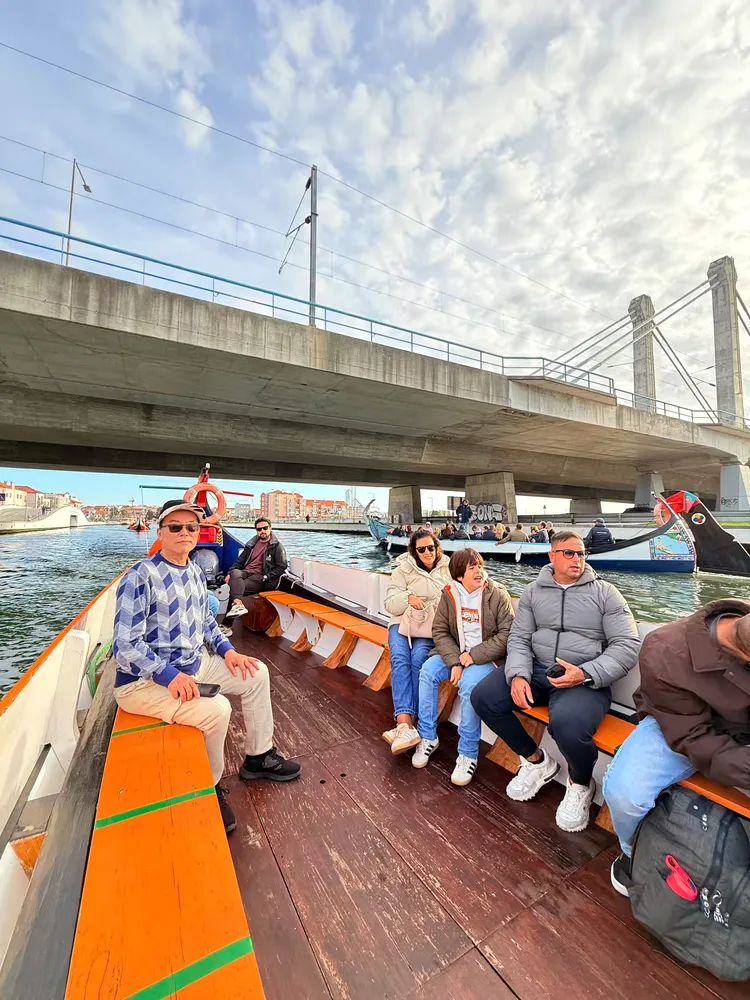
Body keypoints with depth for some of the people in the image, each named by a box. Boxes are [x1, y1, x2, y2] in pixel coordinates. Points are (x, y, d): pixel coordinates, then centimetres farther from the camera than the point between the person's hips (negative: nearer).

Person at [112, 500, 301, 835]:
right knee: (216, 709, -27)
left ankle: (258, 757, 22)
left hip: (194, 663, 8)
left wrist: (227, 650, 3)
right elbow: (125, 645, -22)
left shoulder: (195, 572, 5)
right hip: (144, 680, -8)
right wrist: (170, 675, -30)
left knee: (256, 673, 4)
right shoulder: (140, 577, -19)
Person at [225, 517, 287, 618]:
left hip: (259, 577, -4)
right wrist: (230, 573, 5)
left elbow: (282, 567, -4)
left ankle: (227, 619, -22)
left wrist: (265, 578, -14)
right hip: (246, 572, 5)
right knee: (235, 573, -32)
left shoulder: (277, 546, 4)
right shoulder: (252, 543, 22)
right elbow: (240, 560, 23)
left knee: (234, 587, -28)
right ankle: (238, 604, -50)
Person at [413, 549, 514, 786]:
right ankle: (427, 737, 3)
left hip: (486, 657, -4)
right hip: (455, 653, 4)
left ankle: (468, 753, -9)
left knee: (469, 683, -30)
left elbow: (506, 635, -13)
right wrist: (455, 661, -17)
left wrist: (472, 656, -18)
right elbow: (440, 631, -2)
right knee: (427, 671, -17)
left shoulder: (498, 594, -11)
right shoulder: (449, 594, -2)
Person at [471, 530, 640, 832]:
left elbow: (628, 645, -6)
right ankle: (537, 761, 14)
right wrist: (518, 674, -15)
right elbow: (519, 639, 5)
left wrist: (585, 673, -20)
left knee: (568, 724, -34)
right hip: (535, 669, 4)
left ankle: (580, 784, 6)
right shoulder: (533, 592, 8)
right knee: (483, 697, -12)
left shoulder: (605, 593, 1)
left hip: (586, 680, -3)